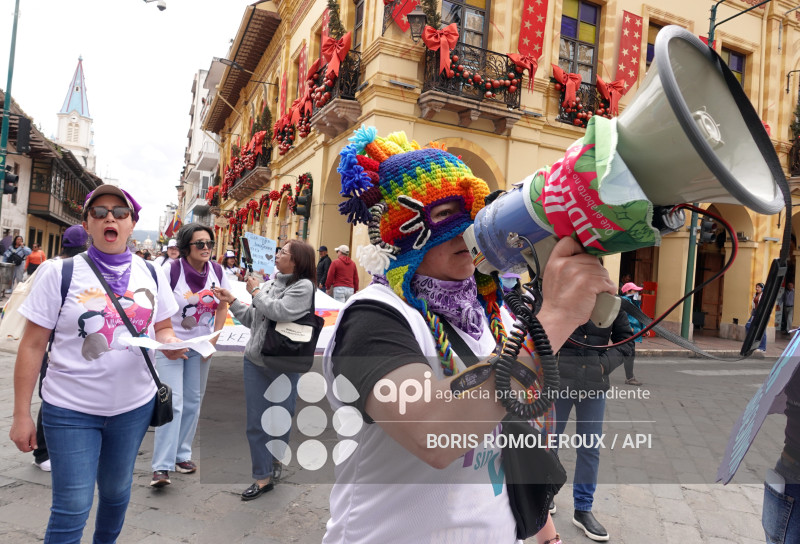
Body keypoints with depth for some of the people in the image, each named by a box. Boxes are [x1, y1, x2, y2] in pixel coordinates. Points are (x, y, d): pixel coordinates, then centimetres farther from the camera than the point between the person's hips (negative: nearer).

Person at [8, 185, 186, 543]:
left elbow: (163, 328, 11)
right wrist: (21, 414, -6)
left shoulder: (151, 275, 1)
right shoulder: (59, 273, -8)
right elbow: (33, 346, -6)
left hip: (135, 406, 4)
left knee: (117, 489, 21)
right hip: (71, 410, -3)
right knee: (72, 507, 2)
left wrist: (170, 343, -13)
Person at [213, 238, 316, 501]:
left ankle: (276, 461, 39)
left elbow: (279, 312, -26)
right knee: (255, 423, 7)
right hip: (255, 360, 5)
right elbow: (253, 319, 15)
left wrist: (256, 292, -11)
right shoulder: (271, 282, 7)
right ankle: (262, 478, 20)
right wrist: (231, 301, 6)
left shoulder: (303, 285, -11)